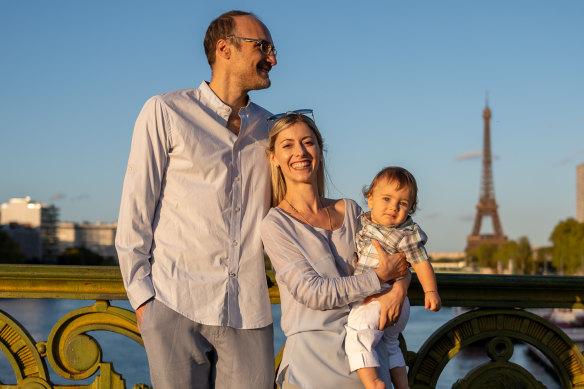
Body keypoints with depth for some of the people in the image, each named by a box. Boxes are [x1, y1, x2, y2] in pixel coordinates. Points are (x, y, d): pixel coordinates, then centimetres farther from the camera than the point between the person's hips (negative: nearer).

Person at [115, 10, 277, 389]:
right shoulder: (166, 112, 3)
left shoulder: (267, 126, 16)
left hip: (248, 312, 4)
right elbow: (135, 208, 0)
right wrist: (142, 294, -5)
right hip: (177, 305, -3)